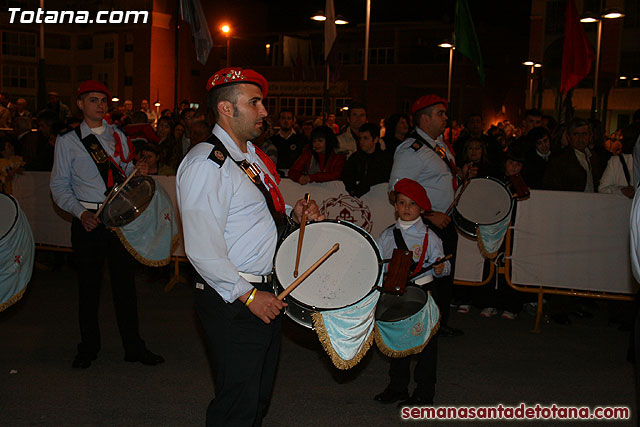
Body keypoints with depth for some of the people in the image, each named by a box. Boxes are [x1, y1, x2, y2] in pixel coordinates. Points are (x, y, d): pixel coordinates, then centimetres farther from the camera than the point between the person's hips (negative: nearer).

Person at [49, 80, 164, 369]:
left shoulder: (118, 136, 12)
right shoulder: (67, 141, 3)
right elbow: (59, 186, 1)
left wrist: (139, 172, -6)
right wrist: (81, 212, -14)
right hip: (88, 220, -2)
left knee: (125, 282, 6)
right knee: (89, 285, 8)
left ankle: (133, 347, 18)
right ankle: (88, 348, 26)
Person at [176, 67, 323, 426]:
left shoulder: (254, 157, 13)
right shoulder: (206, 163, -17)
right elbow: (203, 250, -22)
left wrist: (293, 216, 4)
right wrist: (248, 295, -20)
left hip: (267, 295, 9)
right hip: (233, 302, -9)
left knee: (260, 397, 20)